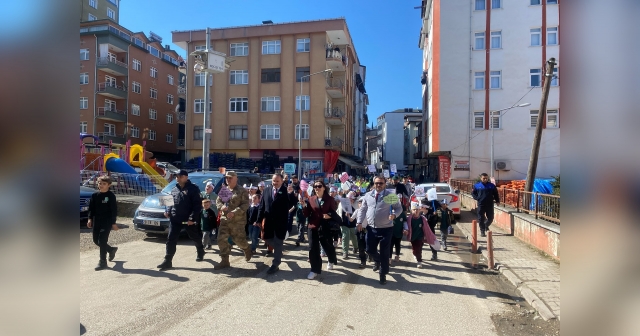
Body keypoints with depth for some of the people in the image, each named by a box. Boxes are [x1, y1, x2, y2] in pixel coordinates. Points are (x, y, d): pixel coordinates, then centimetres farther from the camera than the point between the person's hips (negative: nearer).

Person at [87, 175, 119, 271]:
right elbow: (91, 208, 11)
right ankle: (111, 249, 36)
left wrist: (113, 223, -9)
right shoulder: (94, 195, 6)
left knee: (102, 241, -9)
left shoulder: (111, 196, -8)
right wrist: (90, 219, -1)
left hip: (107, 222, -6)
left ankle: (102, 262, 1)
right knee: (96, 240, 12)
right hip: (96, 221, 6)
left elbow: (114, 210, -7)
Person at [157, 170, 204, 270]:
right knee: (171, 240, -1)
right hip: (175, 219, 5)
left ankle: (200, 253, 39)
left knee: (196, 238, 15)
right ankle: (167, 261, 6)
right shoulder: (174, 189, 11)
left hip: (189, 220, -5)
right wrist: (167, 211, 2)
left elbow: (198, 205, -14)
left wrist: (192, 218, -21)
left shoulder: (193, 189, -10)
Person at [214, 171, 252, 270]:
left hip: (237, 220, -5)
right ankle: (224, 261, 12)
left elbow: (245, 205, -15)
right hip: (224, 219, 5)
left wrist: (234, 212, -25)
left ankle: (248, 250, 35)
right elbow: (217, 201, 13)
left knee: (239, 239, 2)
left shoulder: (242, 191, -8)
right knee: (222, 239, 0)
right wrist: (221, 206, -11)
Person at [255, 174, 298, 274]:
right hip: (269, 221, 5)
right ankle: (278, 252, 42)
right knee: (268, 239, 14)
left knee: (278, 243, 1)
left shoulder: (286, 191, -6)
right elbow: (262, 205, 7)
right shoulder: (267, 190, 6)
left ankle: (275, 265, 10)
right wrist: (259, 220, 3)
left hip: (280, 222, -4)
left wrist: (291, 193, -35)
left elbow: (294, 203, -17)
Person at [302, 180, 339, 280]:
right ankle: (315, 270, 12)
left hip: (326, 228, -1)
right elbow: (307, 214, 0)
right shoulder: (310, 199, 3)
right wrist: (304, 206, -16)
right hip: (313, 227, 1)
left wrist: (329, 215, -20)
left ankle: (332, 261, 45)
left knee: (328, 246, 13)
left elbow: (334, 212, 0)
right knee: (313, 249, -1)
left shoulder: (330, 199, -2)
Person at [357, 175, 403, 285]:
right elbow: (363, 210, 10)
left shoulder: (390, 195, -6)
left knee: (384, 253, 3)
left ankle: (383, 275, 20)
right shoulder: (367, 195, 3)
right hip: (371, 228, 3)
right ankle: (378, 261, 46)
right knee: (370, 250, 12)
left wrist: (394, 214, -20)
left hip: (386, 229, -3)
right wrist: (360, 222, 3)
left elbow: (399, 208, 0)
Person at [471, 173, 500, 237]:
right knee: (481, 219, 0)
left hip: (490, 205, 1)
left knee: (490, 218, 8)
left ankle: (486, 225, 38)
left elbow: (496, 194, 11)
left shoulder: (492, 185, 5)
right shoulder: (477, 185, 2)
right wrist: (477, 198, -3)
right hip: (481, 205, -1)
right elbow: (473, 193, 11)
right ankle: (482, 231, 9)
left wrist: (497, 201, 2)